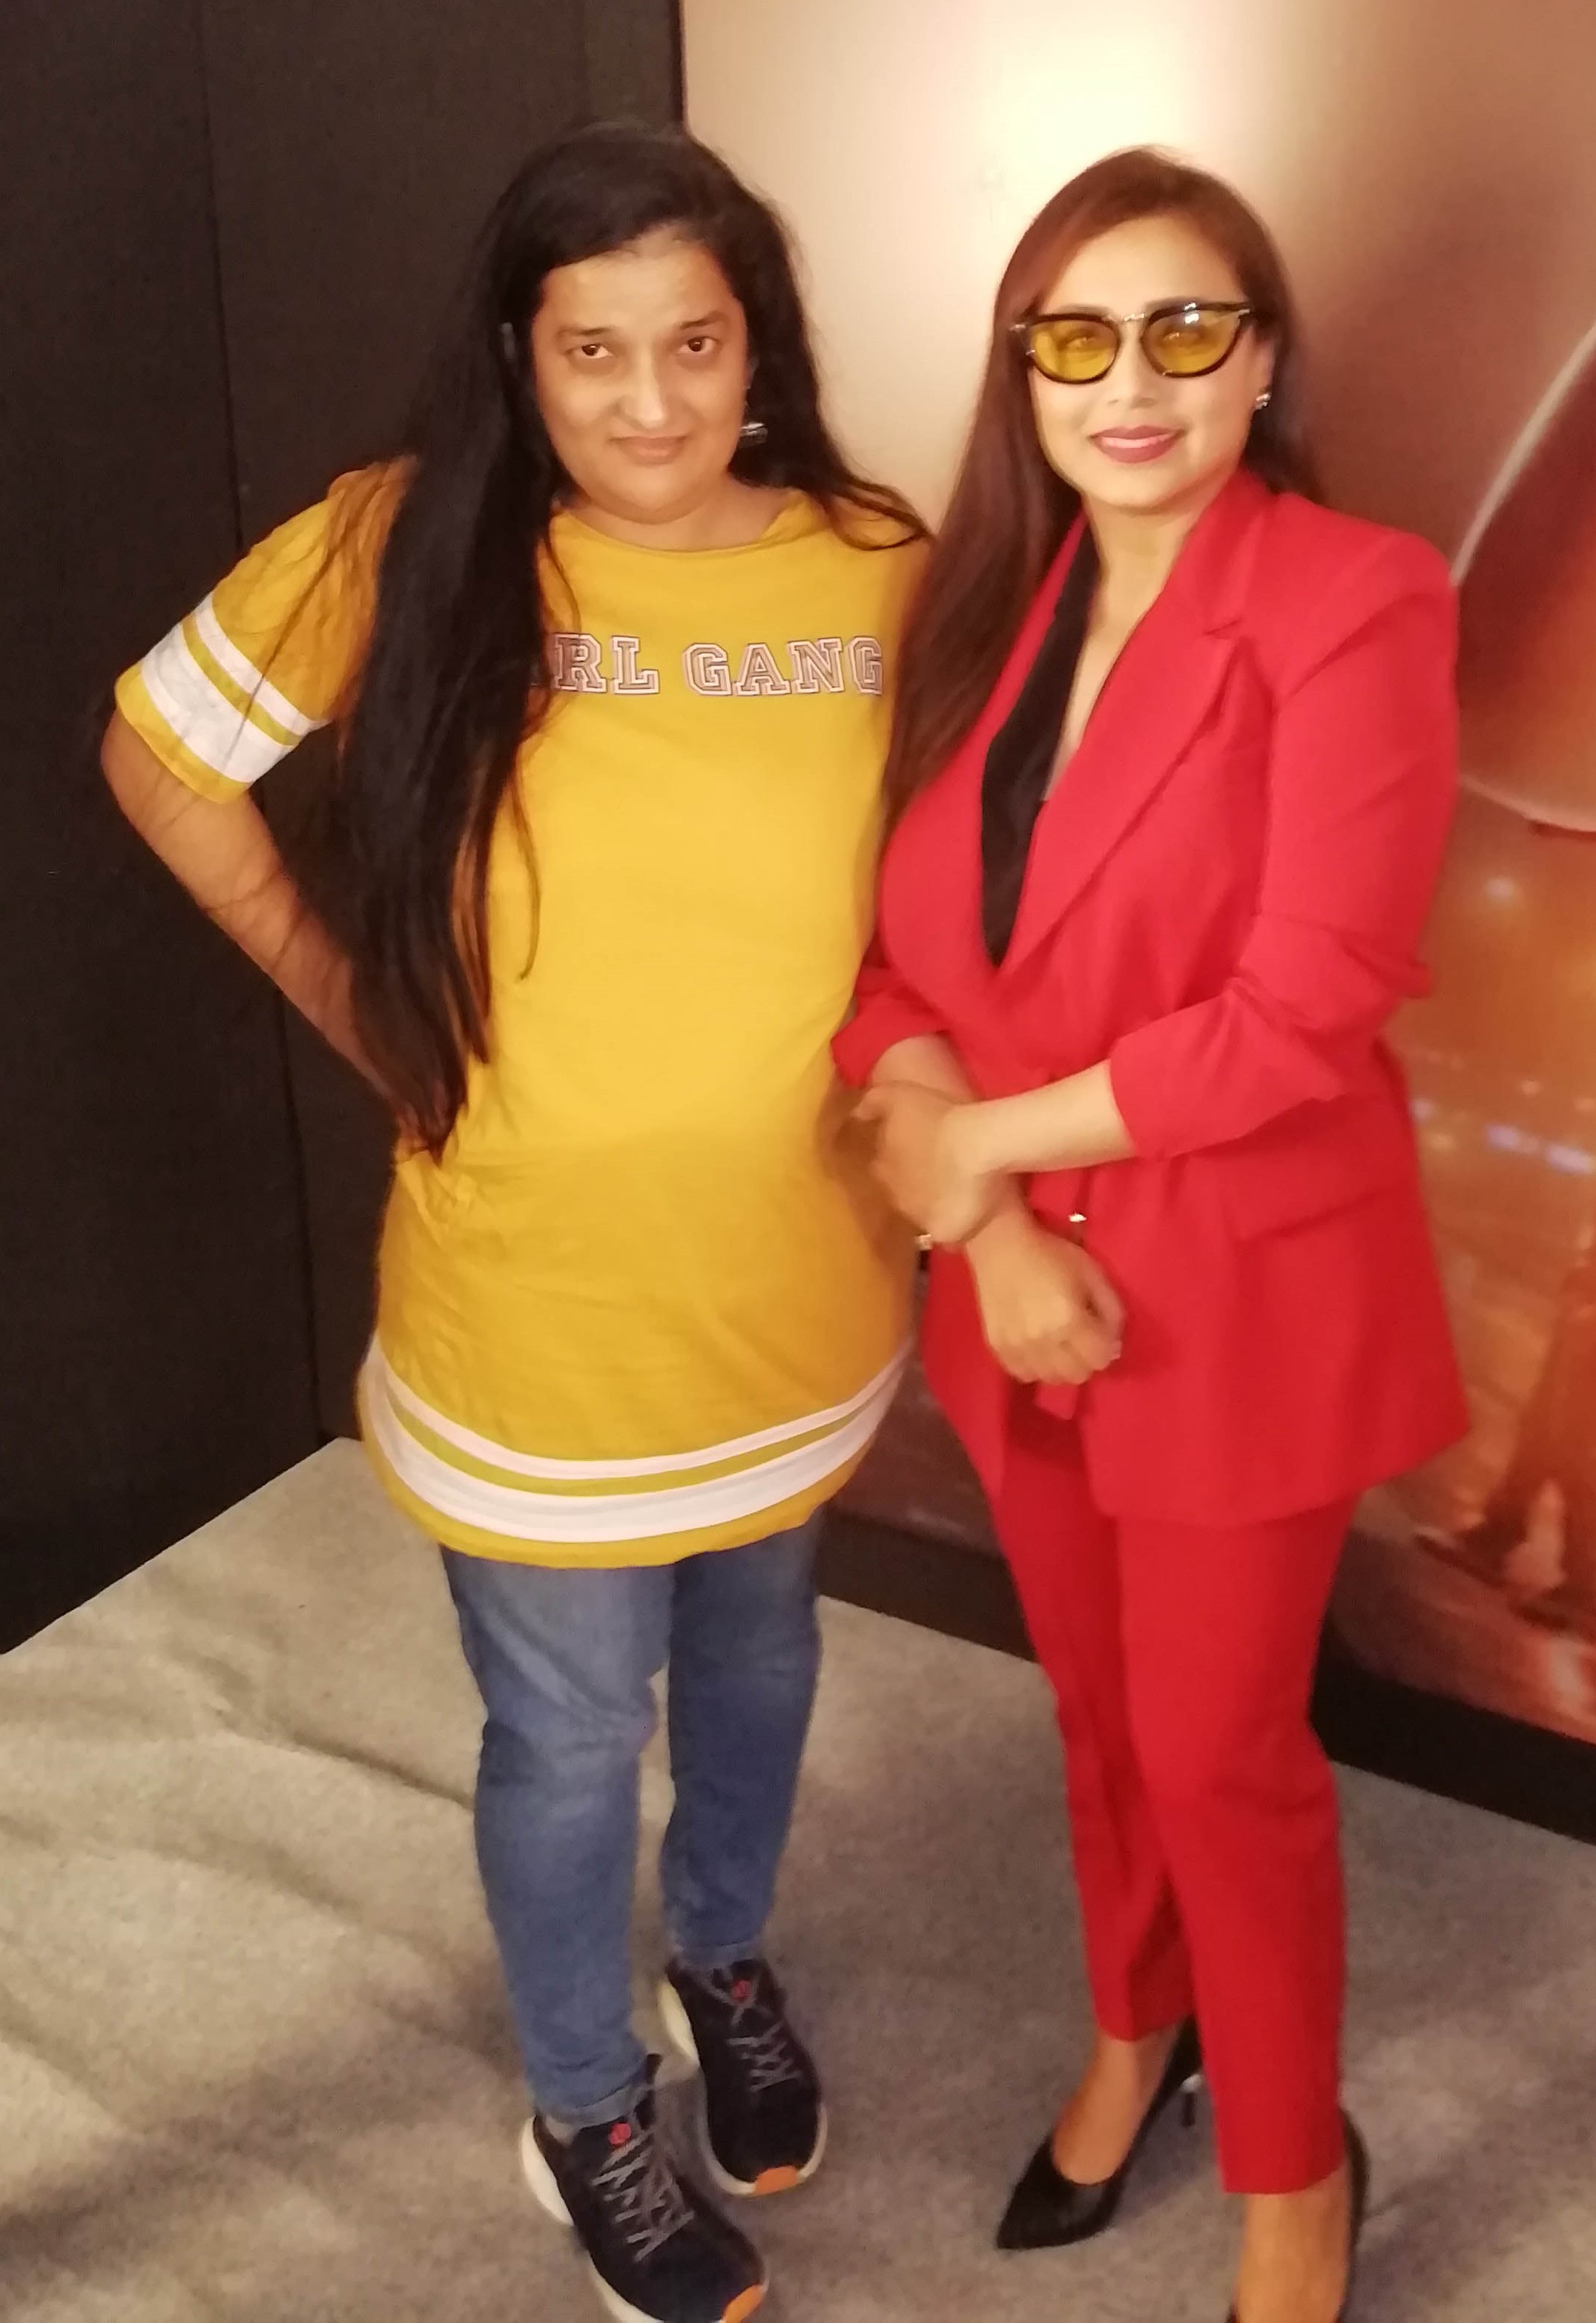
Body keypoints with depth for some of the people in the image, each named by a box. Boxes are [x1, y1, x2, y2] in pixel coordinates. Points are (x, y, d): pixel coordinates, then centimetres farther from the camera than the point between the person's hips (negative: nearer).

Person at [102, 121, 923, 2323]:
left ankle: (728, 1959, 57)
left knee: (755, 1649, 26)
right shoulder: (410, 548, -14)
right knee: (571, 1736, 16)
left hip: (802, 1284, 3)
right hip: (534, 1306, -2)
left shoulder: (884, 576, -10)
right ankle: (587, 2118, 44)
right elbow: (158, 754, -1)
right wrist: (343, 994, -4)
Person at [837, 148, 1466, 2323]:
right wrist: (983, 1226, -17)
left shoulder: (1354, 603, -16)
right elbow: (896, 948, -2)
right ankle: (1138, 2032, 49)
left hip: (1246, 1290, -5)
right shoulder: (984, 608, 2)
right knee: (1099, 1710, 22)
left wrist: (985, 1136, -14)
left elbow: (1305, 1010, -22)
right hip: (1024, 1278, 5)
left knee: (1218, 1750, 9)